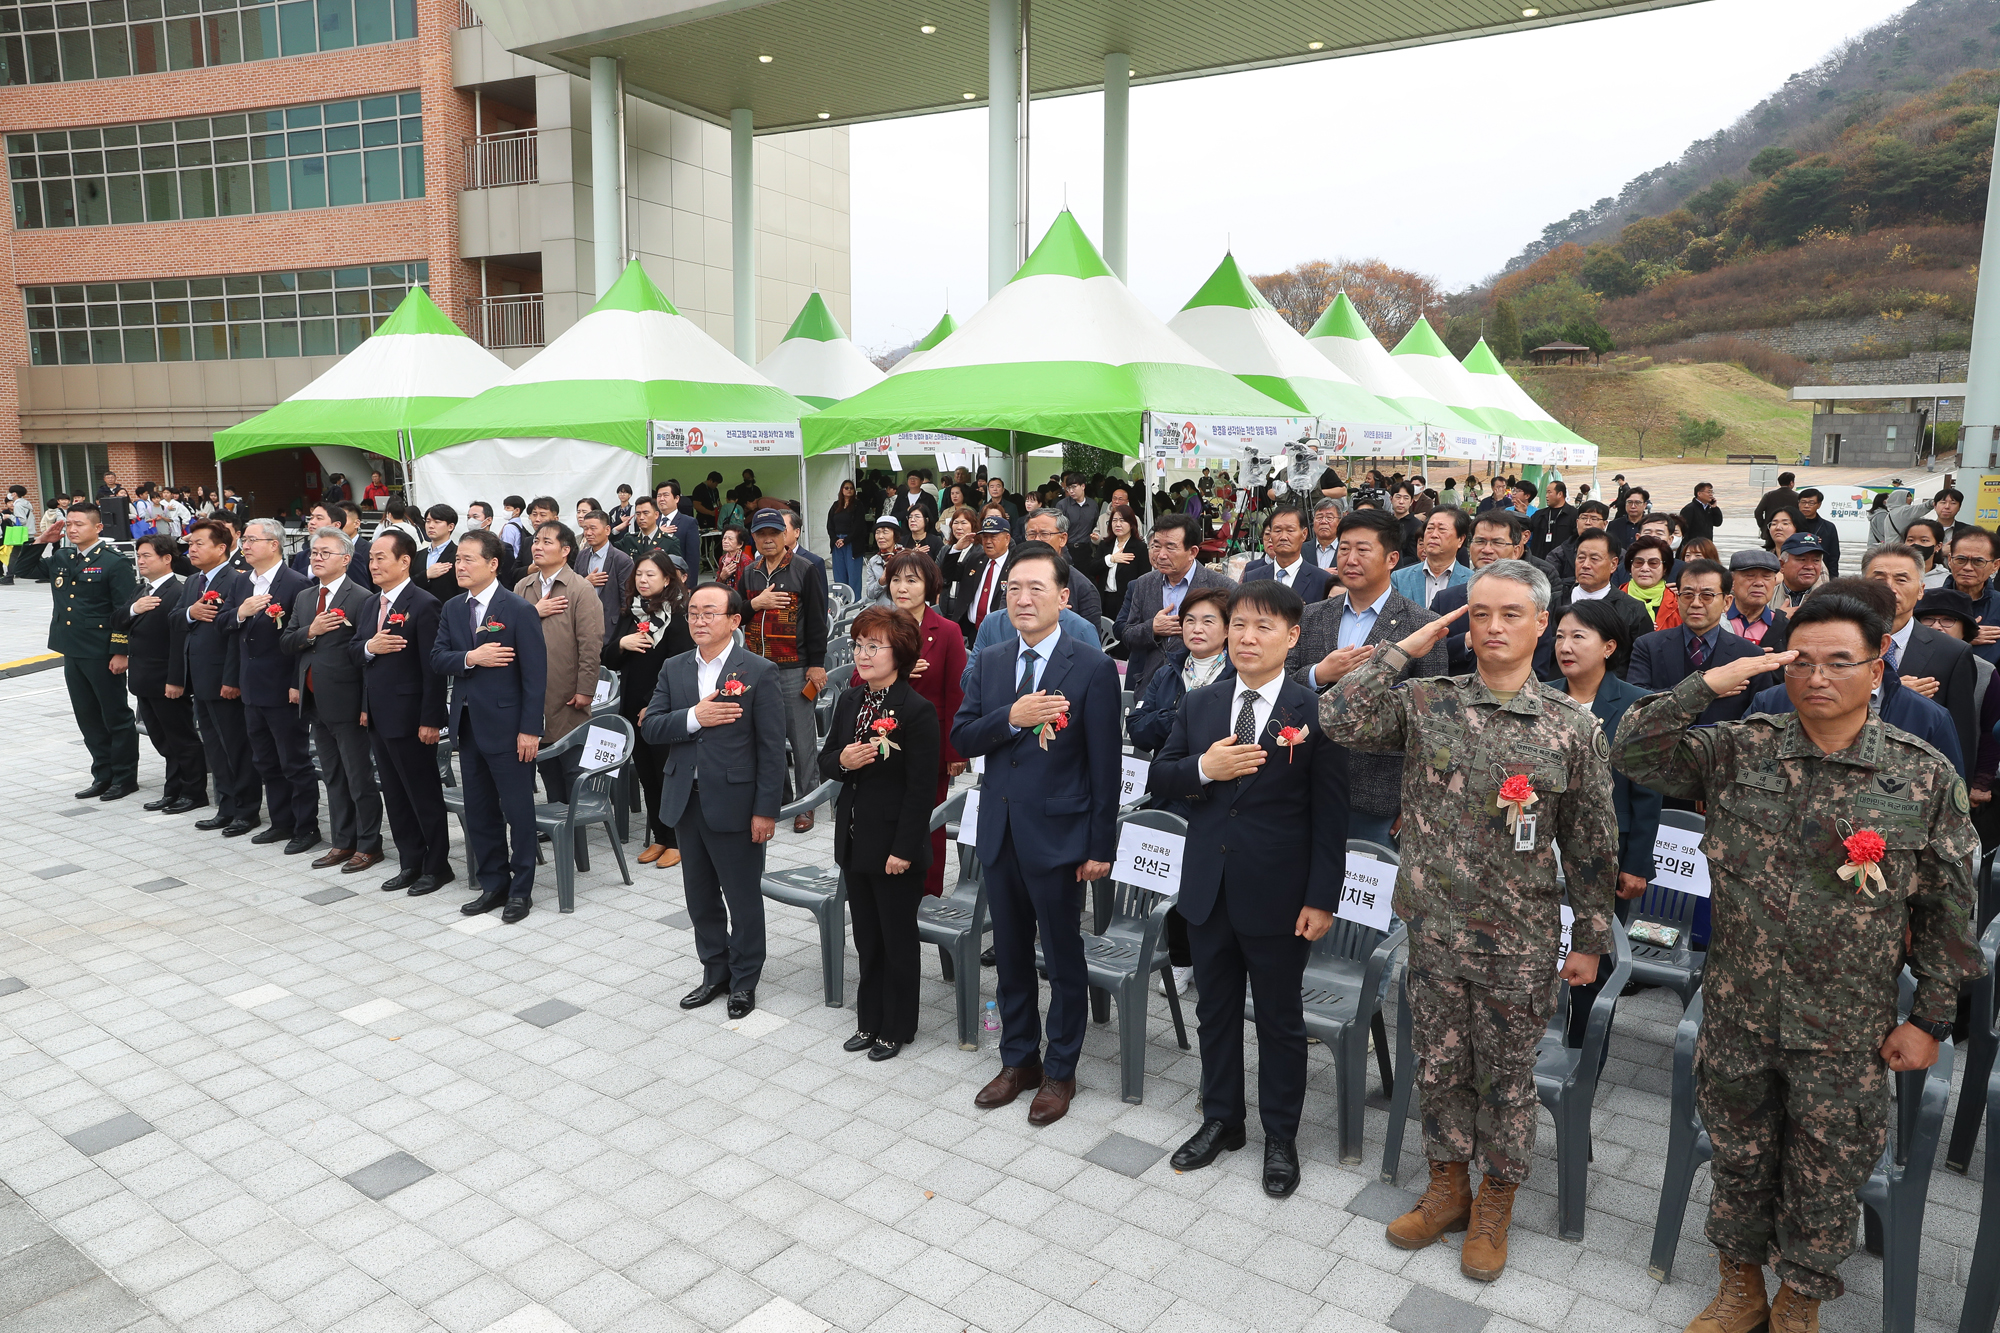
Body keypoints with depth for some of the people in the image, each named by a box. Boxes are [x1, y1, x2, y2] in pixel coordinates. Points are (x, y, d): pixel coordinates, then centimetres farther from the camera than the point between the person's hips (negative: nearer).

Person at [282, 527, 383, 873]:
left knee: (359, 778, 1)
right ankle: (343, 842, 25)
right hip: (315, 702, 8)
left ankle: (369, 845, 12)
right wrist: (310, 632, -13)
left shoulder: (360, 598, -11)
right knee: (333, 778, 15)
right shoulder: (303, 597, 12)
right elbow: (286, 642, 9)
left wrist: (366, 705, -18)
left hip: (346, 702, -8)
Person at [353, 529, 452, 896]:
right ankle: (410, 863, 25)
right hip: (377, 717, 8)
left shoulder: (423, 604, -14)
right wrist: (369, 647, -10)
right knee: (395, 795, 15)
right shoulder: (370, 604, 12)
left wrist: (430, 721, -20)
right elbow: (352, 652, 14)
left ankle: (437, 866, 13)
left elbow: (433, 668, -17)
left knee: (424, 795, 2)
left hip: (409, 718, -8)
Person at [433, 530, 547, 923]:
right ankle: (492, 883, 26)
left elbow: (535, 674, -12)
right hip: (467, 724, 6)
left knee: (518, 810, 2)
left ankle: (521, 889, 15)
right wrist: (470, 658, -17)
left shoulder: (519, 610, -10)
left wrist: (530, 729, -16)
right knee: (479, 811, 13)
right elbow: (437, 658, 4)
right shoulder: (452, 609, 9)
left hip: (506, 725, -6)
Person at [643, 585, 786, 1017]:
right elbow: (650, 727, 1)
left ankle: (744, 981, 24)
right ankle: (715, 972, 34)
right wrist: (692, 717, -18)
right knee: (700, 897, 17)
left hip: (734, 803, -5)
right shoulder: (673, 669, 7)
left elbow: (772, 748, -11)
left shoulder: (760, 672, -9)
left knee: (743, 898, 8)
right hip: (685, 801, 5)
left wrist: (766, 811, -14)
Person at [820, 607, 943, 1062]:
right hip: (854, 839, 7)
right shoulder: (848, 701, 5)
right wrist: (842, 760, -12)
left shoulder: (917, 711, -17)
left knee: (898, 939, 9)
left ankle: (897, 1029, 24)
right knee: (866, 937, 18)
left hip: (896, 844, -7)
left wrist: (903, 849, -18)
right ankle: (870, 1021, 32)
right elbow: (825, 760, 12)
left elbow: (921, 789, -17)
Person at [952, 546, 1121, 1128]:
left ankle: (1060, 1071, 27)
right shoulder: (989, 666, 6)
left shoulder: (1092, 668, -10)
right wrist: (1011, 718, -18)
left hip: (1056, 835, -5)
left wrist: (1101, 847, -11)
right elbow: (961, 738, 1)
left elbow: (1104, 765, -10)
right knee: (1010, 955, 18)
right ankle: (1018, 1060, 35)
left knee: (1063, 959, 10)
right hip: (999, 833, 5)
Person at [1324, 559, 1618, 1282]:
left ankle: (1495, 1204, 35)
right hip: (1435, 930, 2)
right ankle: (1447, 1189, 38)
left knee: (1507, 1078, 14)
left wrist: (1590, 940, 3)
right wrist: (1406, 647, -12)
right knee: (1440, 1067, 16)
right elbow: (1338, 718, -18)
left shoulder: (1574, 726, -5)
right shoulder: (1425, 702, -3)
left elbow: (1591, 843, 0)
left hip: (1520, 943, -1)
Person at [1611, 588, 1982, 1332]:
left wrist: (1931, 1018, -1)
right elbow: (1633, 753, -10)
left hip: (1845, 1031, -1)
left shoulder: (1927, 778, -7)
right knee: (1739, 1157, 18)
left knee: (1826, 1177, 15)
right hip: (1737, 1013, 1)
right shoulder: (1739, 752, -5)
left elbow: (1947, 910, -2)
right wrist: (1706, 685, -20)